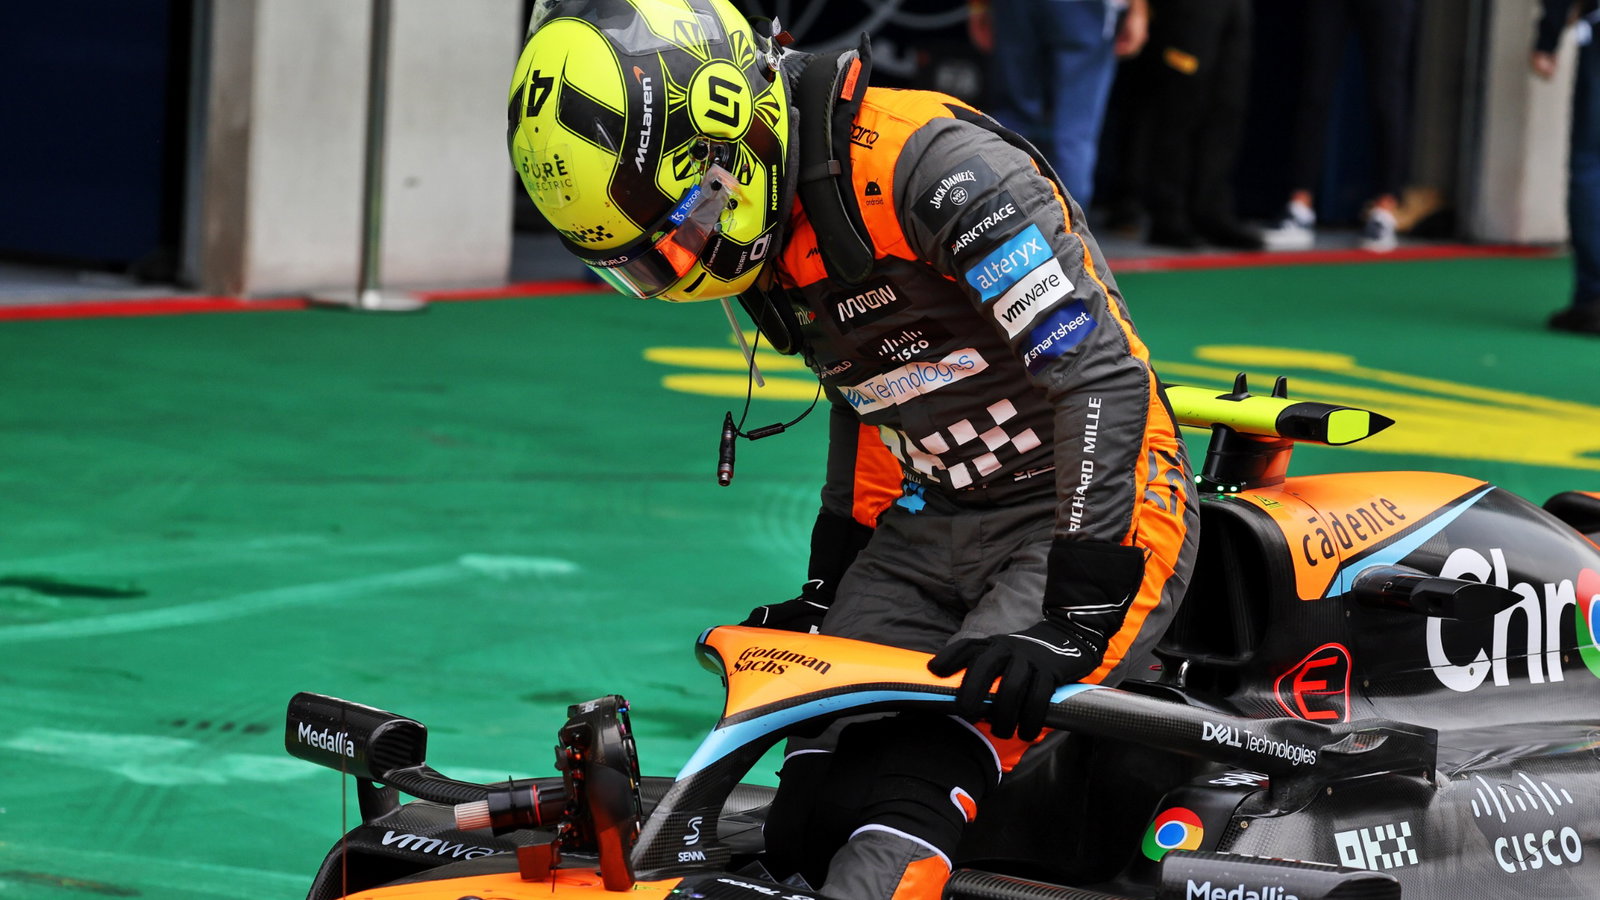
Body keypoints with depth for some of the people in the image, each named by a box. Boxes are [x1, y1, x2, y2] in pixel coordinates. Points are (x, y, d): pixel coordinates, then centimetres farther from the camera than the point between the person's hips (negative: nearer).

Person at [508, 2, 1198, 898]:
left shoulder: (929, 164, -23)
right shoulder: (760, 220, 5)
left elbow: (1108, 382, -27)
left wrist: (1072, 622, -30)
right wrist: (829, 588, 21)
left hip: (1089, 521, -9)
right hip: (930, 524, 9)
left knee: (915, 787, -28)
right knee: (807, 822, -10)